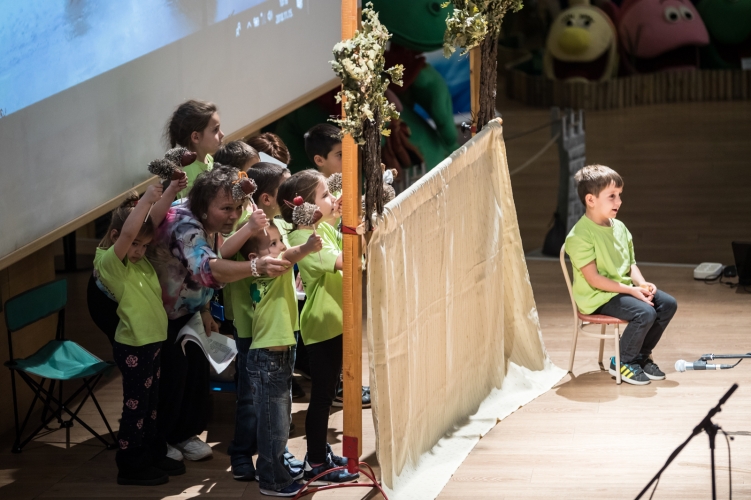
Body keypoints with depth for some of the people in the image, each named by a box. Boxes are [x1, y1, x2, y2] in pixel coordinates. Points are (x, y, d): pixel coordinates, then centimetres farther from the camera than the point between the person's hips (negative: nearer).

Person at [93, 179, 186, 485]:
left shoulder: (138, 259, 6)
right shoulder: (109, 261, -16)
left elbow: (154, 219, 2)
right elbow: (127, 232, -34)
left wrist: (172, 190, -10)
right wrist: (146, 199, -30)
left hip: (152, 342, 8)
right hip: (133, 347, -8)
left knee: (151, 404, 18)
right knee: (135, 406, 0)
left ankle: (149, 456, 31)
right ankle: (129, 467, 10)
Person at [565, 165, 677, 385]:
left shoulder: (619, 227, 8)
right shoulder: (579, 236, -18)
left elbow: (631, 264, 13)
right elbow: (593, 279, -21)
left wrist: (642, 284, -8)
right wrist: (631, 291, -22)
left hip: (625, 289, 9)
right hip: (598, 297, -9)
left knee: (668, 304, -2)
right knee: (645, 313, -26)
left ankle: (642, 355, 13)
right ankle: (622, 363, -4)